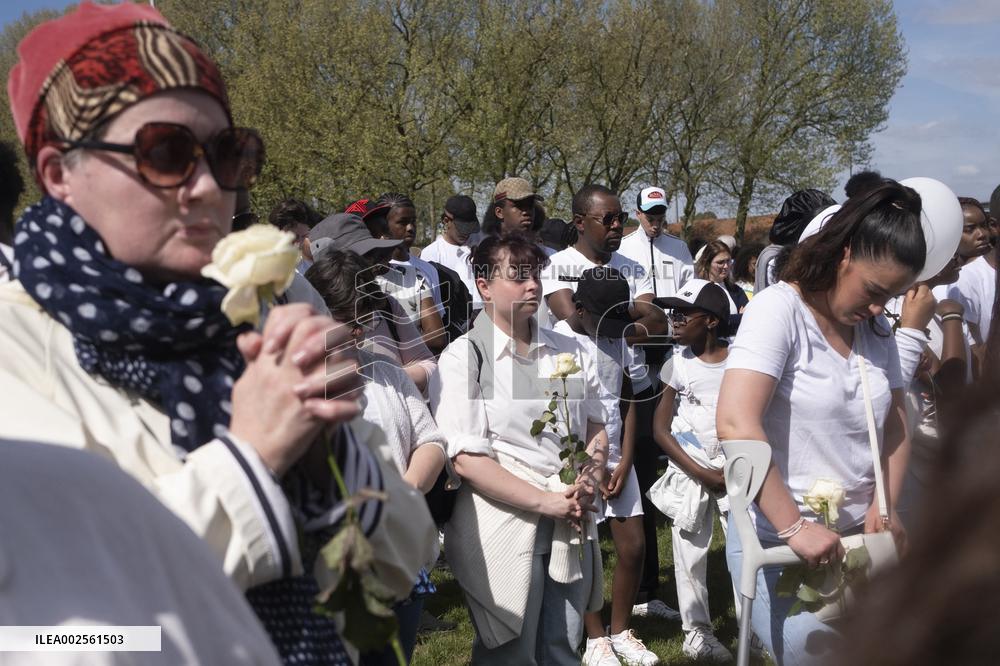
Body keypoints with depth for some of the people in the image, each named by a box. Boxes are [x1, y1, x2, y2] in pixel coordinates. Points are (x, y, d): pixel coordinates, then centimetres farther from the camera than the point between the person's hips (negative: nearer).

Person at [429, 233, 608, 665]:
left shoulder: (568, 352, 9)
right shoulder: (464, 357, -9)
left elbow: (597, 428, 15)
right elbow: (467, 460, -15)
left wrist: (590, 481, -6)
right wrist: (546, 502, -19)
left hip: (569, 530, 5)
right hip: (504, 532, -5)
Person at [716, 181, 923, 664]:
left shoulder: (876, 328, 7)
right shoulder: (778, 309, -15)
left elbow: (895, 426, 16)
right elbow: (736, 424, -26)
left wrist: (886, 507, 0)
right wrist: (794, 526, -25)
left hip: (854, 538, 6)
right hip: (778, 542, -6)